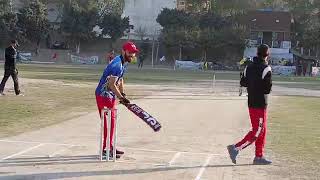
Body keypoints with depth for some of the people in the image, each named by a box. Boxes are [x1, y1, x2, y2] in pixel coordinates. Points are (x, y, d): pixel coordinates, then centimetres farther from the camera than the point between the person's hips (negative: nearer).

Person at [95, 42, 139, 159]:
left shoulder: (123, 63, 9)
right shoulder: (117, 65, -24)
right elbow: (112, 85, -27)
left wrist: (123, 94, 10)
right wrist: (122, 98, -22)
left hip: (111, 96, 11)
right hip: (103, 96, -11)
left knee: (111, 121, 16)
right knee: (108, 122, -8)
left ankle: (110, 147, 26)